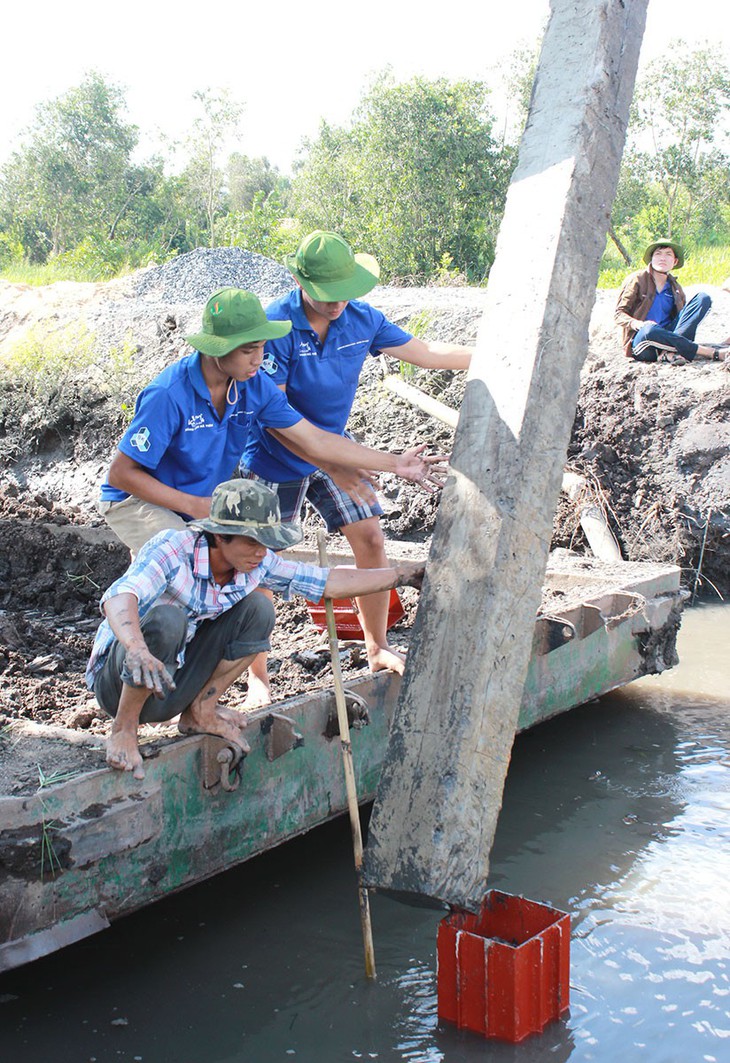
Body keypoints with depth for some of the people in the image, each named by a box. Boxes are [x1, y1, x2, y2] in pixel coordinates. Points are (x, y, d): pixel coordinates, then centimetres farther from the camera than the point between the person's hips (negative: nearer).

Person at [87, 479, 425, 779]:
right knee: (166, 618, -36)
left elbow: (330, 582, -3)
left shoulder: (256, 564, -8)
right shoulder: (174, 548, -27)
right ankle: (123, 731, -17)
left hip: (173, 687, 5)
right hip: (119, 680, -5)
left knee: (256, 610, -9)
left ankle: (200, 712, 3)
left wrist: (402, 574, -7)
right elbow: (119, 597, -44)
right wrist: (139, 651, -62)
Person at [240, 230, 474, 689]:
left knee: (371, 538, 0)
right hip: (276, 460, -5)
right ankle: (258, 677, 14)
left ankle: (378, 648, 17)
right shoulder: (275, 326, -24)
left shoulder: (363, 320, -7)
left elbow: (426, 353, 4)